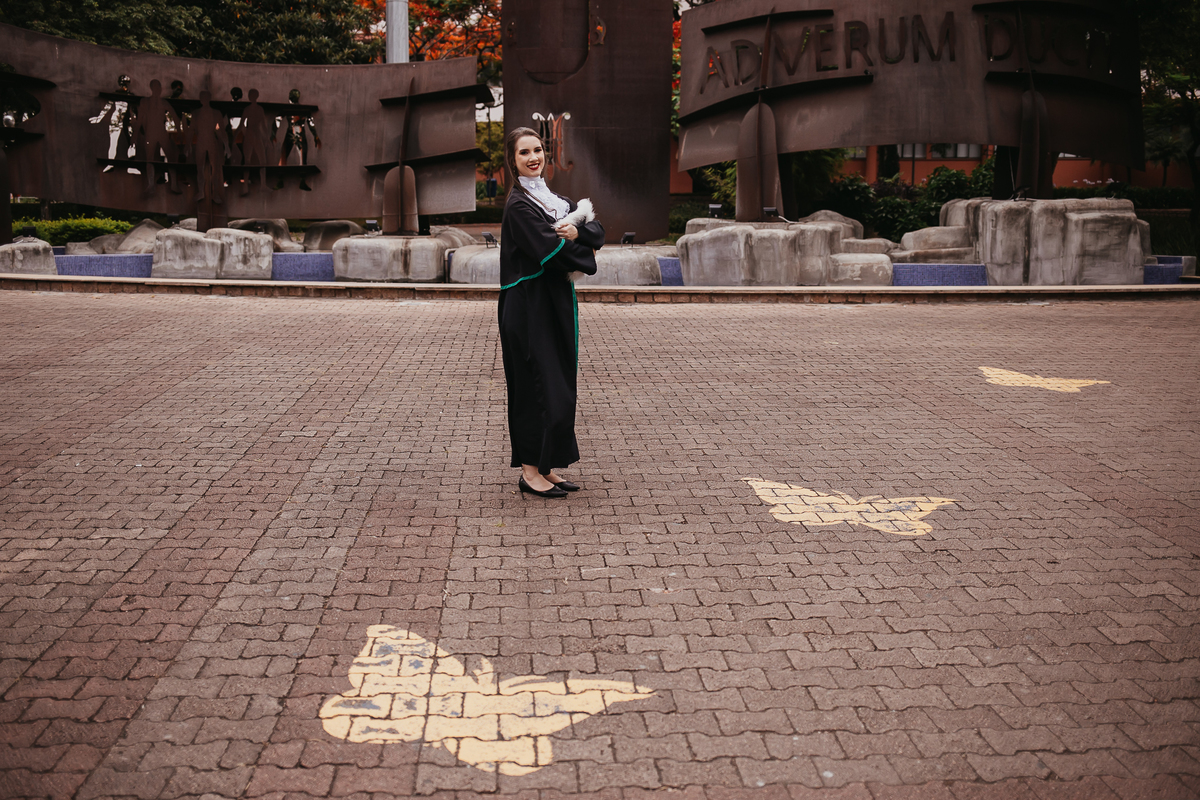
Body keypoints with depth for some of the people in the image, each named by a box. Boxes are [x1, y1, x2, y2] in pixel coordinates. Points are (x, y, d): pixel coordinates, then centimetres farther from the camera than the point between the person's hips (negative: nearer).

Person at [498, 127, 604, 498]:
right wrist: (584, 253, -5)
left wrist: (577, 230, -15)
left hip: (556, 301, 8)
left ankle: (546, 467, 19)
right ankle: (530, 471, 4)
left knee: (558, 383, 11)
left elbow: (598, 231, 6)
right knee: (536, 384, -5)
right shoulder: (518, 204, -12)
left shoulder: (553, 197, 14)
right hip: (529, 304, -8)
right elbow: (550, 249, -21)